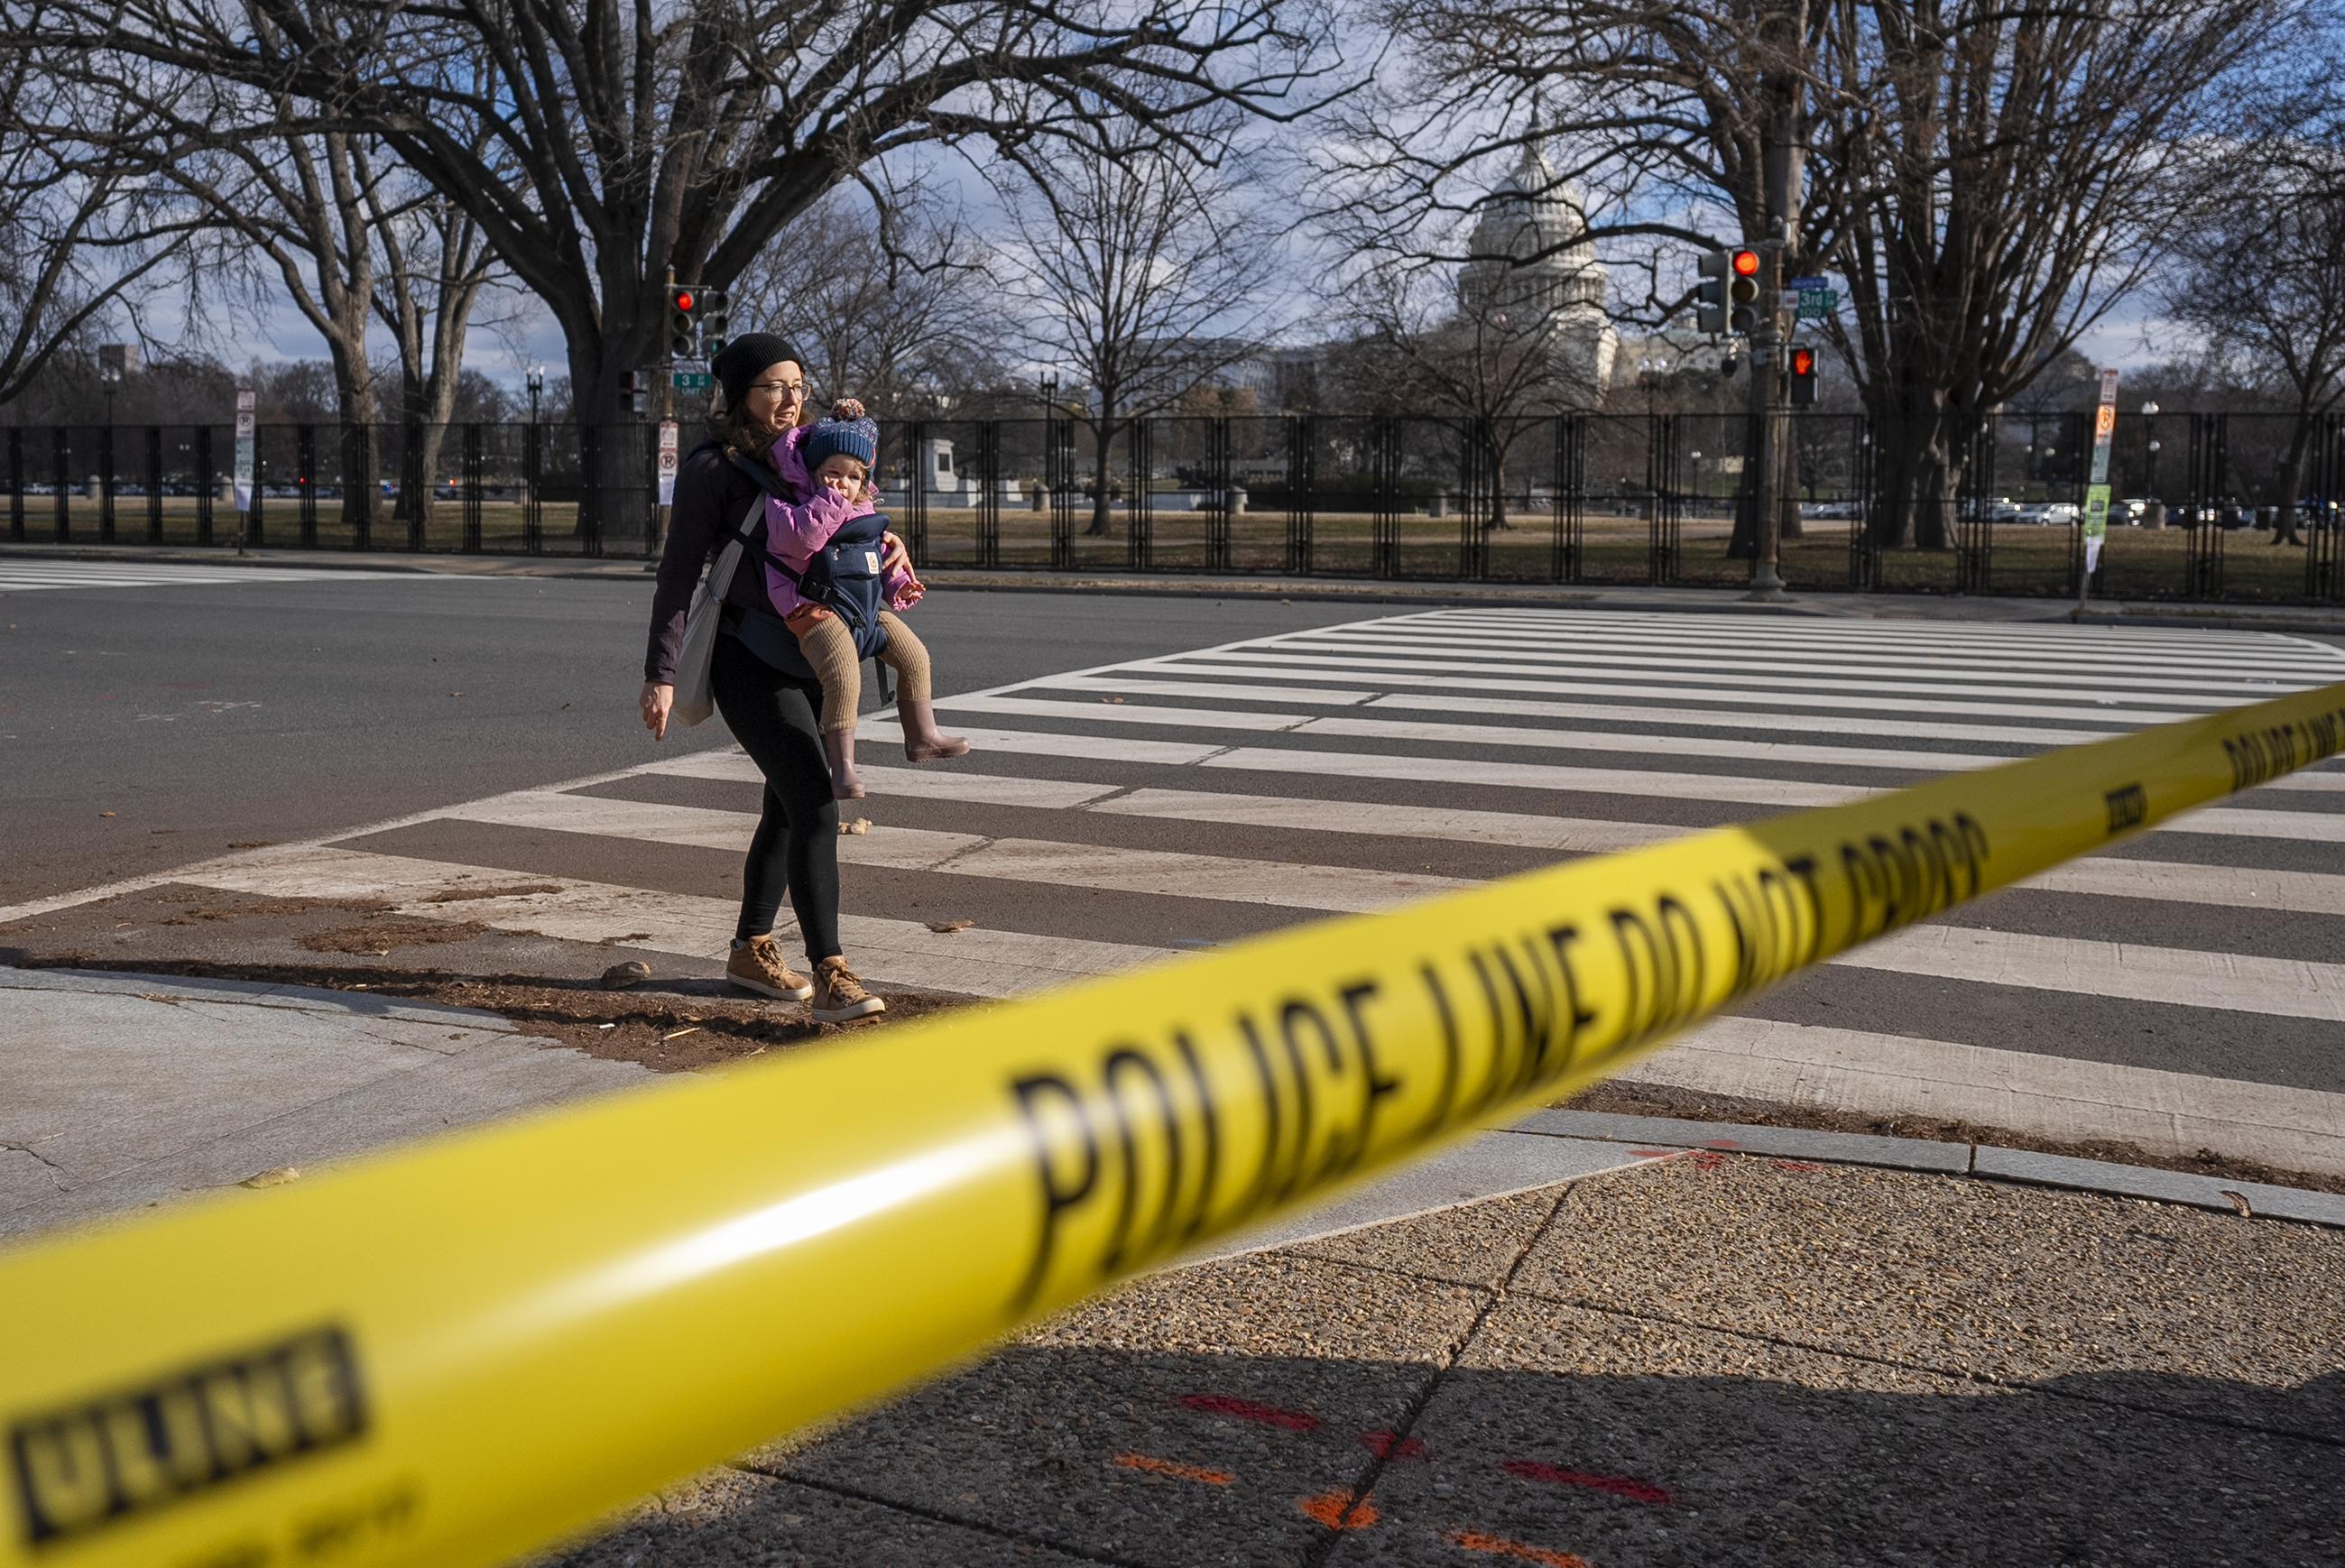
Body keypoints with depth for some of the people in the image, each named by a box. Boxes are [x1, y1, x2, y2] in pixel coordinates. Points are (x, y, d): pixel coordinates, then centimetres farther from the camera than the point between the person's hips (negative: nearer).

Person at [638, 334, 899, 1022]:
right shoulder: (711, 467, -9)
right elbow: (679, 574, -10)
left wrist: (888, 541, 0)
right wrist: (661, 674, -15)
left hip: (811, 655, 8)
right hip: (749, 660, -7)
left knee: (789, 809, 14)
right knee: (816, 807, -18)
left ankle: (750, 950, 30)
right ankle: (831, 978, -19)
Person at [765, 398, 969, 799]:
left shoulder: (864, 510, 13)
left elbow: (881, 555, 24)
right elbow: (802, 539, -29)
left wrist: (899, 585, 9)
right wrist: (831, 501, -27)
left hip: (867, 608, 8)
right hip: (817, 610, -8)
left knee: (915, 656, 11)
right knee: (844, 679, -25)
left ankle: (921, 737, 27)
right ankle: (842, 766, -18)